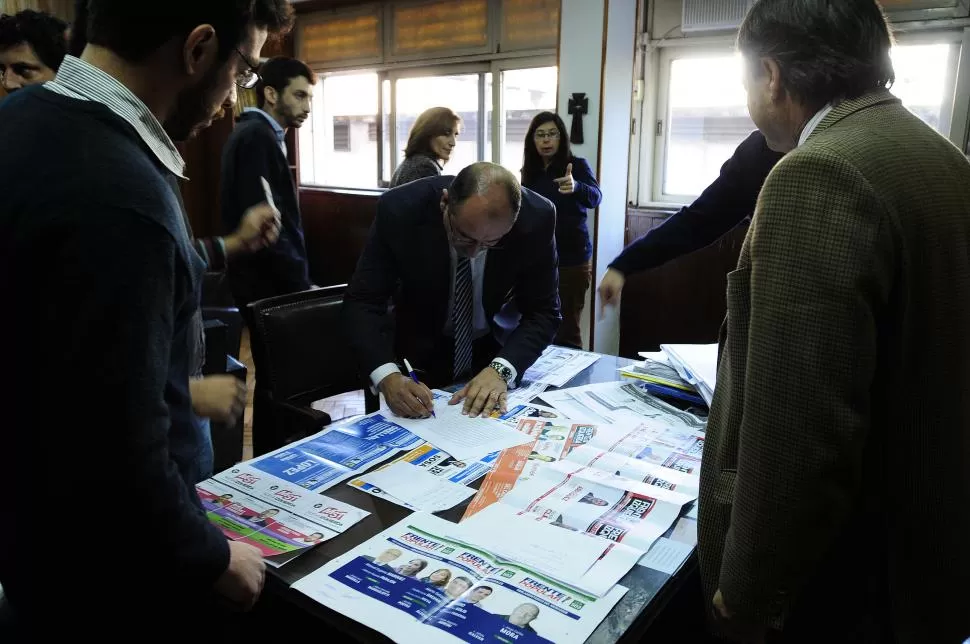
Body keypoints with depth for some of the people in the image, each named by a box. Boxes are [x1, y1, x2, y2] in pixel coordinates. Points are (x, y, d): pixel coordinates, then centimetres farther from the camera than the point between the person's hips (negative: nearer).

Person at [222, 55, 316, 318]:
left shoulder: (256, 133, 15)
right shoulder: (258, 136, -16)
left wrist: (299, 280, 14)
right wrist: (301, 285, -20)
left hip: (267, 280, 10)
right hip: (269, 284, -10)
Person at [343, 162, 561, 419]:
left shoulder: (536, 217, -24)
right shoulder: (400, 209, -26)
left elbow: (543, 311, -17)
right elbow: (363, 302, -21)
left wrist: (501, 370, -33)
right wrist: (387, 376, -37)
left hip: (500, 349, 1)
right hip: (422, 350, 0)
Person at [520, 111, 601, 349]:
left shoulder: (577, 165, -6)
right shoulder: (530, 171, 7)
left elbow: (595, 198, -23)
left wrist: (576, 187, -44)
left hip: (571, 258, -4)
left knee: (567, 330, -3)